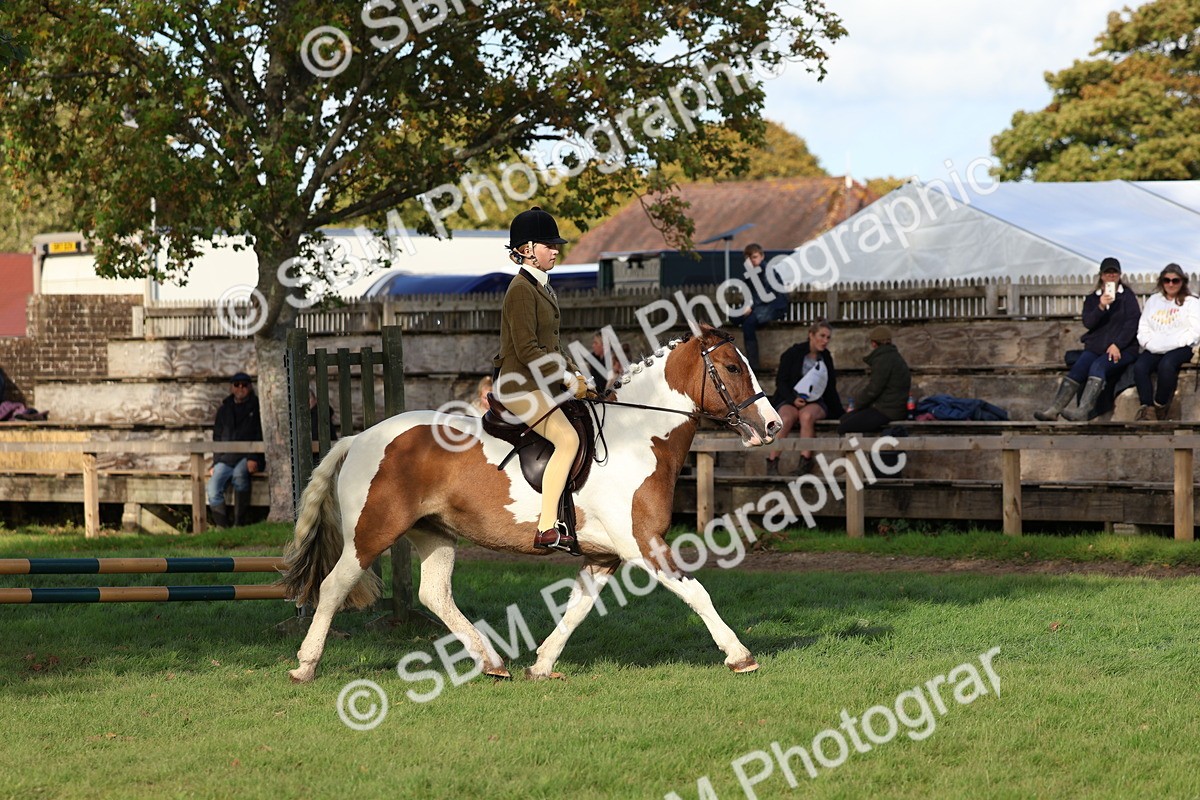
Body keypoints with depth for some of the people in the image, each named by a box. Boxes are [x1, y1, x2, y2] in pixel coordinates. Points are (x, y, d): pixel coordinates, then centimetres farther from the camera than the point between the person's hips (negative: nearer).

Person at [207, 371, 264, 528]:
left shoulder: (256, 408, 9)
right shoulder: (224, 410, 21)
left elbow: (261, 436, 0)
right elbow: (217, 438, 23)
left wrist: (254, 459, -15)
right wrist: (215, 463, 9)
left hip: (247, 458, -4)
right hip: (225, 459, 4)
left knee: (239, 473, -37)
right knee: (213, 488, -23)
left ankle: (239, 524, -34)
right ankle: (222, 527, -18)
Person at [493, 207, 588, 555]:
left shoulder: (543, 288, 16)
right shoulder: (521, 290, -14)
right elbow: (527, 350, -20)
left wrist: (575, 373, 7)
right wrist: (568, 380, -17)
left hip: (542, 385, 10)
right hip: (520, 385, -10)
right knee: (568, 439, -22)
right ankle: (547, 529, -24)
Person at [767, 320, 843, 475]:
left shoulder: (826, 358, 17)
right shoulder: (793, 353, 4)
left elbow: (831, 389, 22)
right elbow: (781, 382, 0)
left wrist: (840, 414, 17)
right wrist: (793, 399, -16)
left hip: (816, 403, 2)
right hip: (790, 400, -2)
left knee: (807, 415, -36)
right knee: (786, 419, -37)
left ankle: (805, 462, -41)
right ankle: (772, 464, -36)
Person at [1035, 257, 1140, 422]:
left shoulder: (1127, 296, 10)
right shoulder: (1092, 299, 18)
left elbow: (1132, 322, -1)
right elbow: (1088, 322, 2)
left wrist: (1117, 345, -14)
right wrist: (1100, 308, -18)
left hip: (1122, 348, -4)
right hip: (1096, 346, 4)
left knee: (1098, 366, -32)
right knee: (1078, 368, -24)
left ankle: (1082, 412, -49)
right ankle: (1054, 410, -34)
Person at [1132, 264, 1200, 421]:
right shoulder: (1153, 301, 22)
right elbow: (1143, 328, 16)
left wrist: (1169, 345, -14)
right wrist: (1150, 343, -6)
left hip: (1180, 348, -4)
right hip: (1155, 349, 4)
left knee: (1166, 365, -37)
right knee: (1139, 366, -29)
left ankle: (1160, 406, -23)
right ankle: (1147, 409, -31)